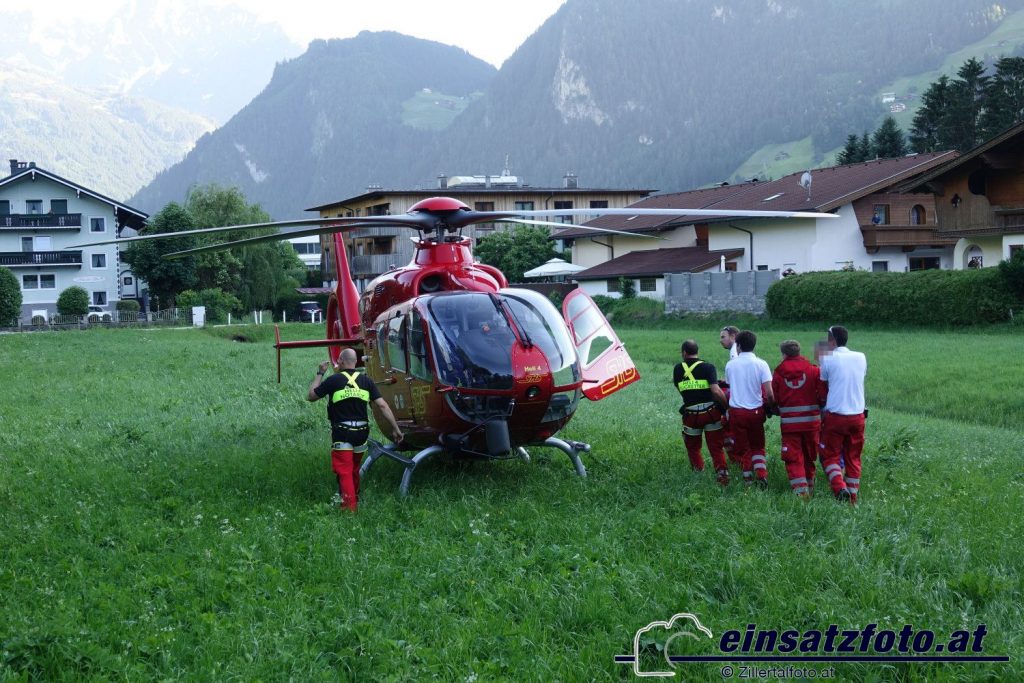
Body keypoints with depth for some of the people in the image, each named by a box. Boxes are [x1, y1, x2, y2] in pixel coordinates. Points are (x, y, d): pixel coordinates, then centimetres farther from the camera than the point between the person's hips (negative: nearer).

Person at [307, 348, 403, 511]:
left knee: (344, 472, -2)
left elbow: (310, 396, 4)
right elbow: (382, 406, -3)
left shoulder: (334, 380, -8)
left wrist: (320, 373, 13)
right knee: (355, 470, 23)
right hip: (361, 433, 5)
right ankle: (355, 500, 38)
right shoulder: (366, 381, 2)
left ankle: (349, 507, -10)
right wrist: (395, 428, 2)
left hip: (342, 433, -5)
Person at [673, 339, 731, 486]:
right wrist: (728, 406, -6)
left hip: (691, 415, 1)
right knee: (716, 448, 7)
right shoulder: (708, 367, -7)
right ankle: (722, 475, -2)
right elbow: (716, 392, -17)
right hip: (711, 412, -1)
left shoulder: (678, 369, 2)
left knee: (693, 448, 21)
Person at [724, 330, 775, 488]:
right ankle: (762, 476, -5)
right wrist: (771, 406, 7)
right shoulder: (761, 364, -7)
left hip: (736, 411, 0)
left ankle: (748, 479, 12)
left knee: (742, 448, 11)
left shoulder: (730, 365, -1)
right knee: (758, 447, 14)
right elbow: (769, 394, -12)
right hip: (755, 411, 0)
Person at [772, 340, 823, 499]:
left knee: (793, 458, 1)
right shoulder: (813, 370, -3)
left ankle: (800, 489, -15)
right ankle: (809, 487, 28)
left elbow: (773, 398, 0)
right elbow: (823, 395, -7)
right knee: (809, 456, 17)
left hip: (789, 422, -1)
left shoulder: (778, 373, -2)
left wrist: (777, 410, 19)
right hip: (812, 420, 2)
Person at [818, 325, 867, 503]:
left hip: (835, 415, -4)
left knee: (830, 455, 6)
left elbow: (823, 387, 4)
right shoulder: (861, 357, 5)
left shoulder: (828, 360, -5)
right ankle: (853, 498, 14)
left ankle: (840, 488, -16)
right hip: (858, 415, 4)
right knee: (853, 458, 13)